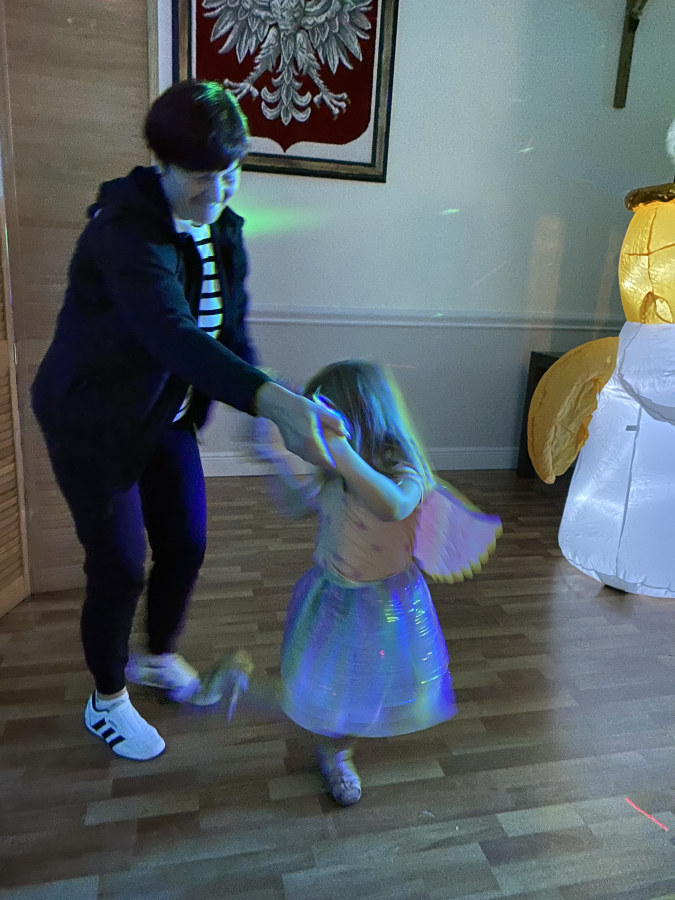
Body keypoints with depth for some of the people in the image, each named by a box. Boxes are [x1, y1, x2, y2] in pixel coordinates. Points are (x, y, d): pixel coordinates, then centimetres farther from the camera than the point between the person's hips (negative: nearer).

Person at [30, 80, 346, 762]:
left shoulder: (222, 230, -2)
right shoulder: (128, 229, -27)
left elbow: (231, 332, -3)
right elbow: (174, 336, -43)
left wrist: (276, 413, -17)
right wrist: (275, 399, -56)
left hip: (166, 416, 7)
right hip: (93, 423, -7)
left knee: (186, 545, 14)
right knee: (119, 568, 3)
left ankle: (159, 658, 43)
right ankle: (107, 701, 31)